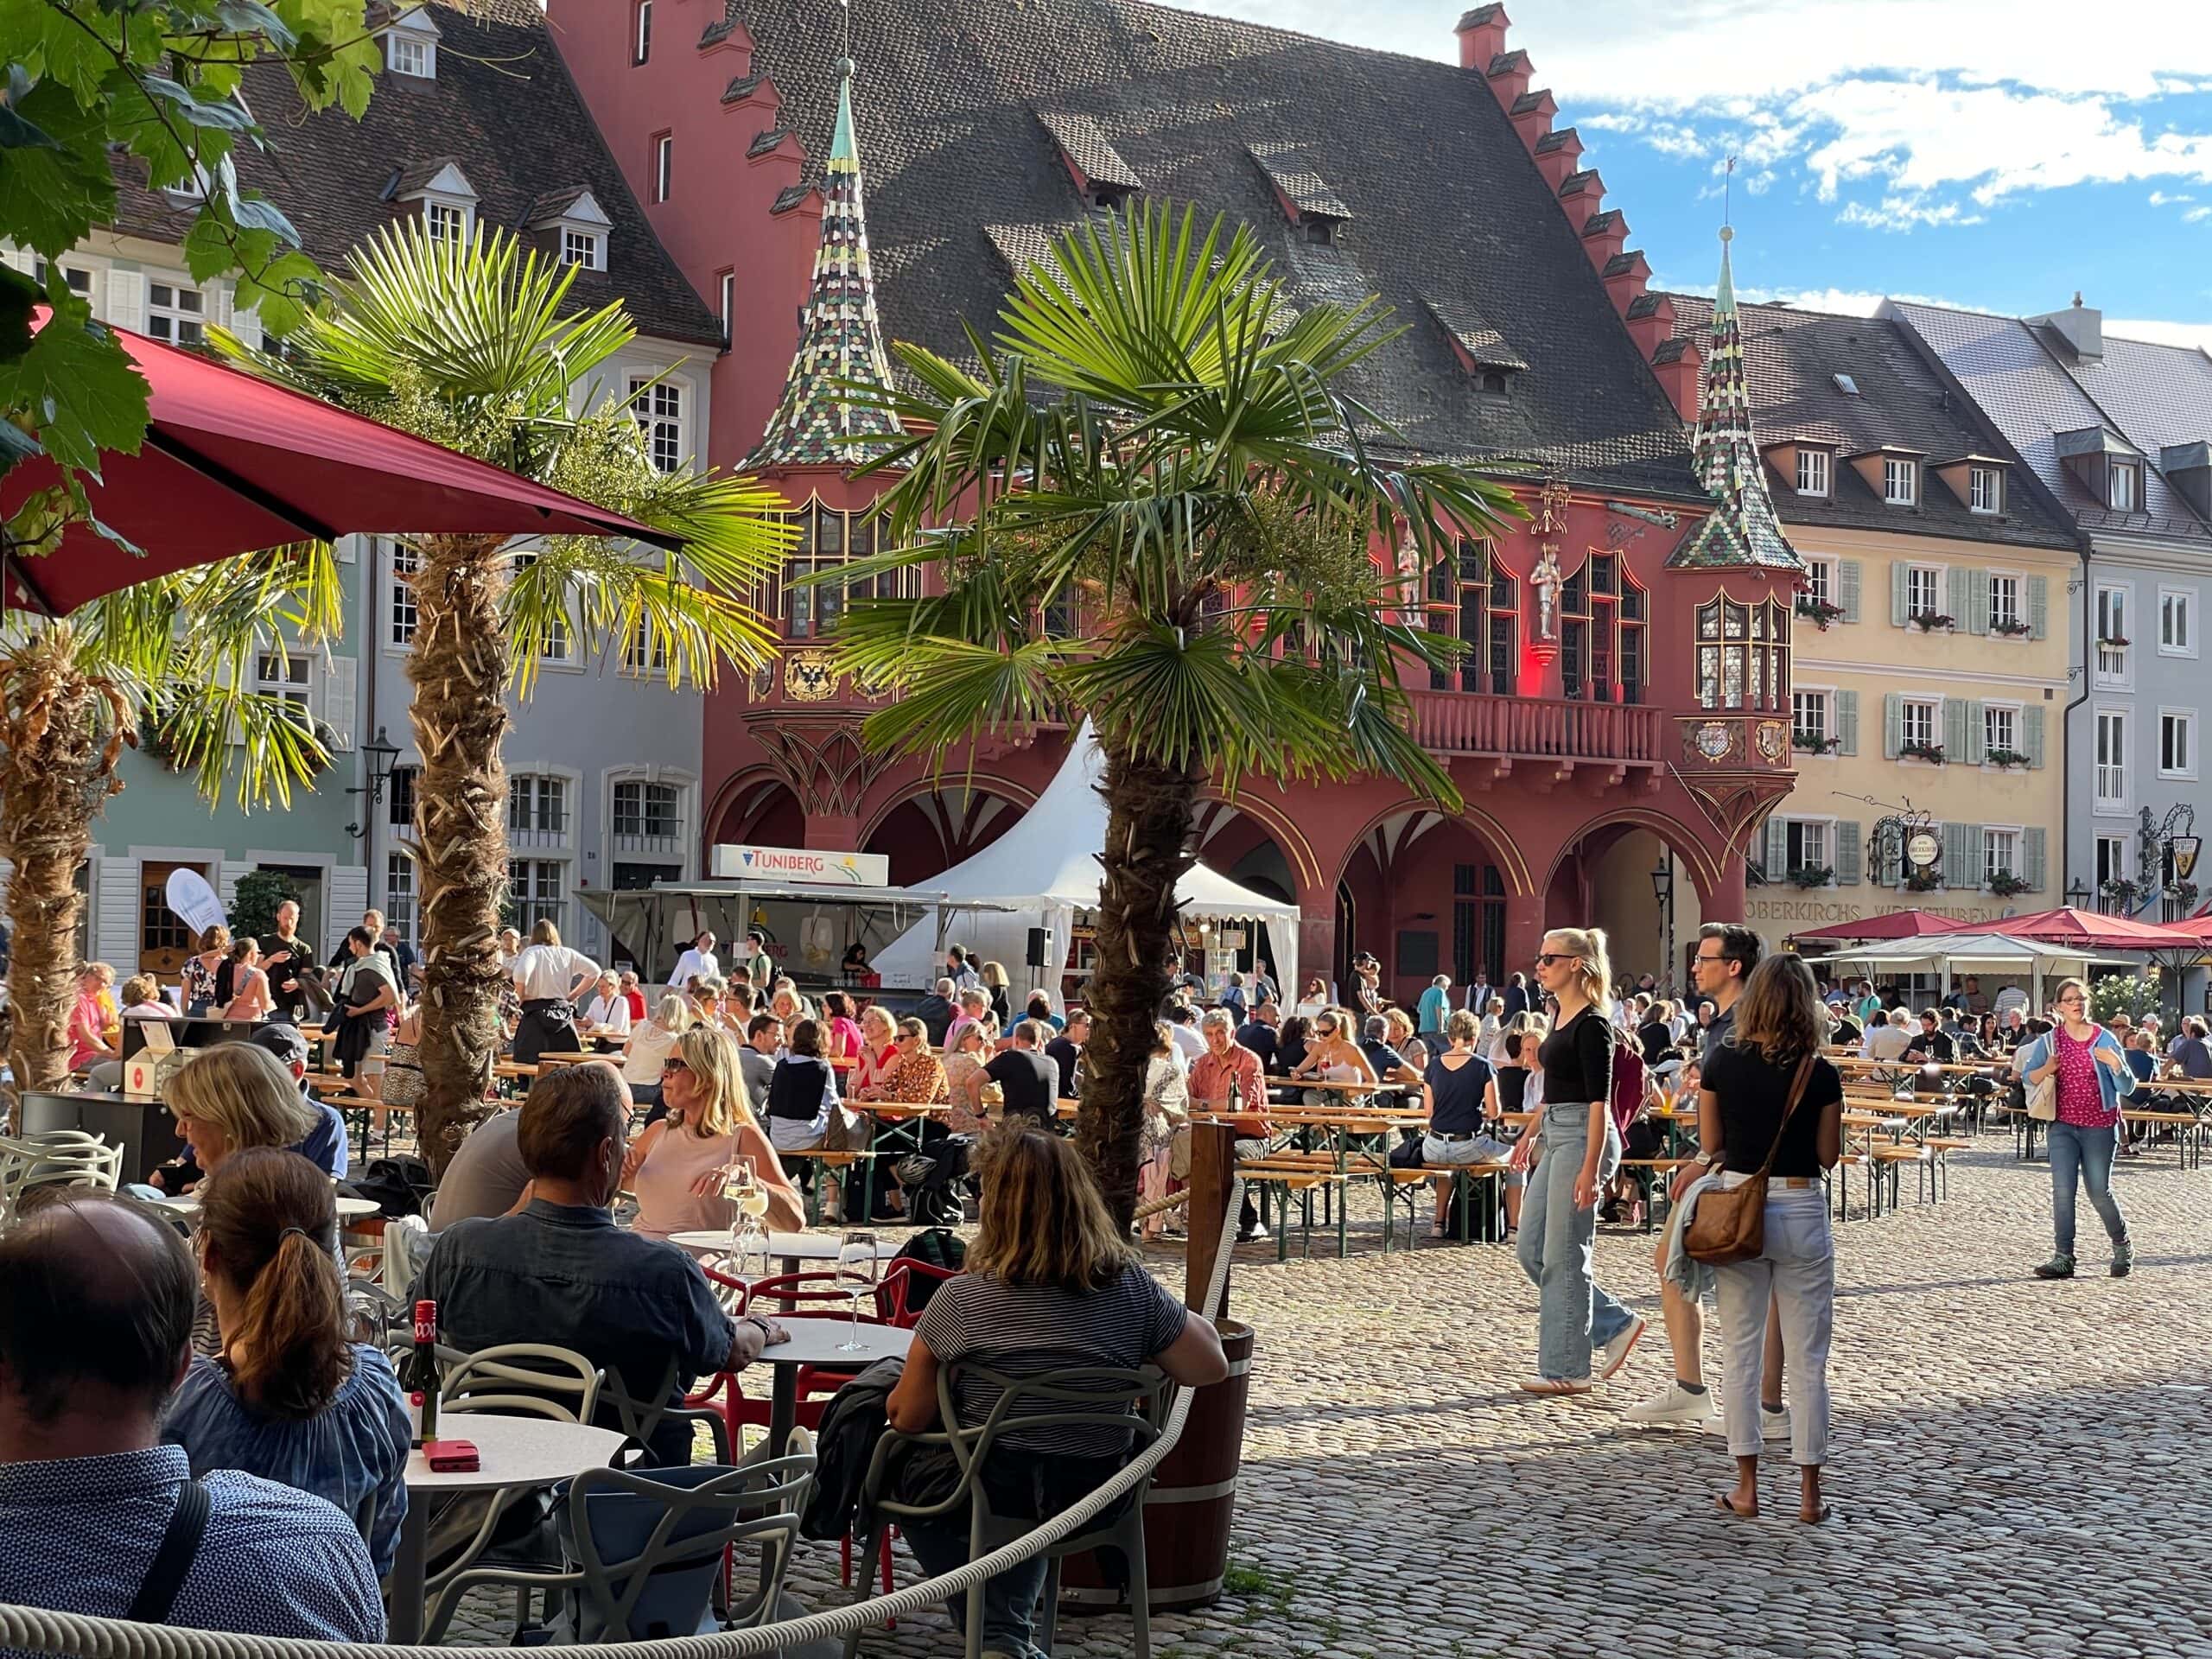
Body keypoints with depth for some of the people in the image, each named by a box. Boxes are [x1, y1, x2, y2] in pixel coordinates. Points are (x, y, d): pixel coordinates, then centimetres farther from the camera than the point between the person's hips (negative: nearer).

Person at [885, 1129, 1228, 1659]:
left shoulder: (961, 1301, -20)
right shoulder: (1132, 1288, -13)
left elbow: (907, 1418, -11)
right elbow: (1210, 1367, -4)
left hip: (993, 1490, -4)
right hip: (1097, 1495, 4)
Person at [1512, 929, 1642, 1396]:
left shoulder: (1592, 1023, -14)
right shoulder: (1562, 1018, 13)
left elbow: (1599, 1102, -19)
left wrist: (1591, 1168, -23)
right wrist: (1530, 1134, 24)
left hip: (1583, 1139, -10)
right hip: (1557, 1138, 10)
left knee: (1563, 1256, -4)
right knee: (1531, 1250, 10)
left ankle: (1567, 1370, 4)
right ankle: (1615, 1325, 19)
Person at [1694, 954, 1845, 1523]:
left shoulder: (1721, 1063, -4)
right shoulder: (1819, 1074, -9)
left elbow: (1709, 1146, 3)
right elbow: (1829, 1155, -1)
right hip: (1801, 1213, -2)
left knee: (1742, 1353, 10)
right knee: (1807, 1359, 6)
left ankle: (1747, 1486, 12)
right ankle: (1809, 1493, 10)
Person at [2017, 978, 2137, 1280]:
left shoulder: (2104, 1040, -3)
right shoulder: (2050, 1040, 2)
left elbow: (2127, 1088, -3)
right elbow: (2027, 1077, 7)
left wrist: (2116, 1065, -23)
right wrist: (2046, 1070, -14)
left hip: (2099, 1127, -2)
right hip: (2063, 1125, 2)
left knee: (2099, 1192, 3)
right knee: (2062, 1190, -9)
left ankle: (2122, 1246, 27)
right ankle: (2063, 1258, -6)